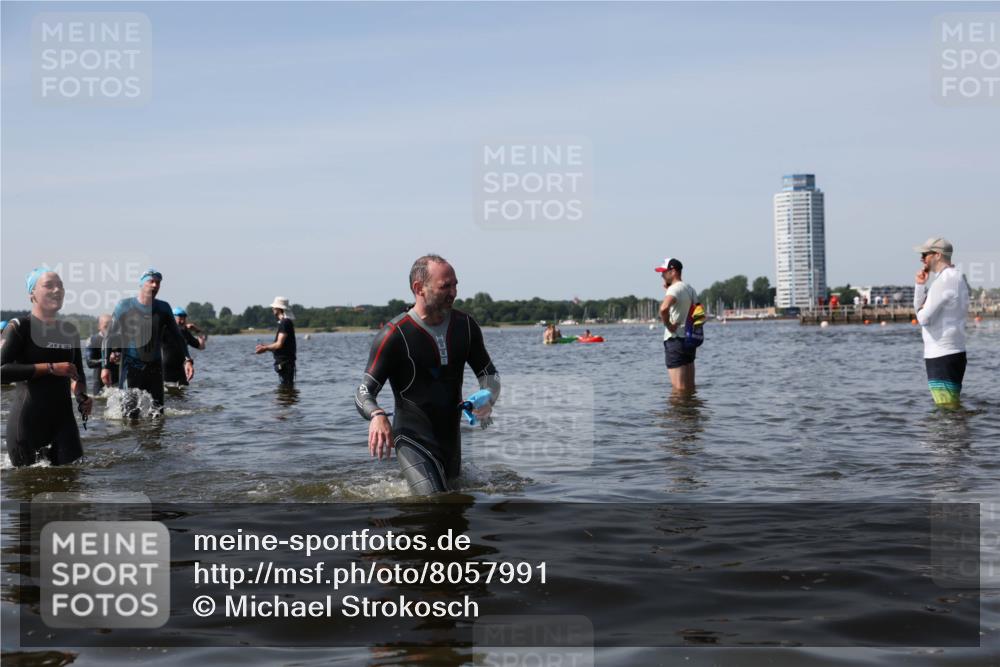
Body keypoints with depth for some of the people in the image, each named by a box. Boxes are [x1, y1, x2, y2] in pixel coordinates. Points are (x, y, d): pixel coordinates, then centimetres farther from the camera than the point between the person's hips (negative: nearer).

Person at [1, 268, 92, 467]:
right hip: (27, 420, -5)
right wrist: (50, 368, -19)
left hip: (64, 418, 5)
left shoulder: (70, 330, 12)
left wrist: (81, 395, 4)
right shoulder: (19, 327, -5)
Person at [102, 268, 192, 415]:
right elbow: (110, 337, 1)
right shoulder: (124, 306, -1)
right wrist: (105, 366, -6)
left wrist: (187, 360, -1)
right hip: (131, 368, -3)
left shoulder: (163, 308, 6)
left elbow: (176, 337, 12)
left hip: (155, 368, 3)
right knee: (129, 414, -11)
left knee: (158, 412, 3)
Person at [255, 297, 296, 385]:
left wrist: (265, 348, -9)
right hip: (283, 362, 10)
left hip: (285, 362, -10)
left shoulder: (285, 323, -16)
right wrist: (265, 347, 15)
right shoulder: (284, 322, 17)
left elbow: (279, 344, -20)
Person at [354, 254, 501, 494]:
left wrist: (488, 401, -12)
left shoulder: (465, 326, 1)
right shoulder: (394, 335, -16)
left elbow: (489, 374, 12)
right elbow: (363, 393, -15)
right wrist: (377, 416, -39)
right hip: (413, 439, -6)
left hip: (451, 436, 7)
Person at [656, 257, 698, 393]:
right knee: (690, 386, 13)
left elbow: (664, 308, -35)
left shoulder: (674, 289, -14)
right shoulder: (690, 289, 14)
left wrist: (668, 325, -17)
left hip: (675, 340, -9)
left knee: (679, 388, -7)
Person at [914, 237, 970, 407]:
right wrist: (920, 284, 4)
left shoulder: (944, 281, -16)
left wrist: (921, 311, 1)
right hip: (953, 353, 11)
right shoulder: (957, 277, 17)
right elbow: (919, 306, 19)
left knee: (947, 410, -9)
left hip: (942, 357, -11)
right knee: (953, 408, 16)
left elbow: (924, 318, -21)